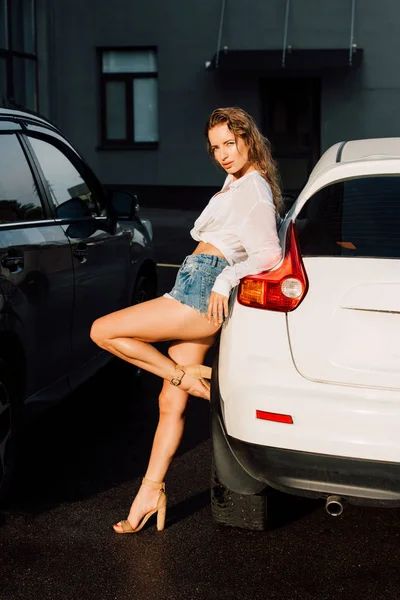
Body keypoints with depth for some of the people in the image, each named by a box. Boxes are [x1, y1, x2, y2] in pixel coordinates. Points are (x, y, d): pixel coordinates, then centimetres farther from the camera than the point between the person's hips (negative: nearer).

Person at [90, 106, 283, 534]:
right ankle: (151, 492, 13)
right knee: (171, 403, 8)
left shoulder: (253, 189, -7)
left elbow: (269, 254, -18)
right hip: (196, 294, 10)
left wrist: (225, 279, -20)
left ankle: (188, 376, -5)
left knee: (103, 331, -11)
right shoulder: (235, 182, 21)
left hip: (201, 290, -10)